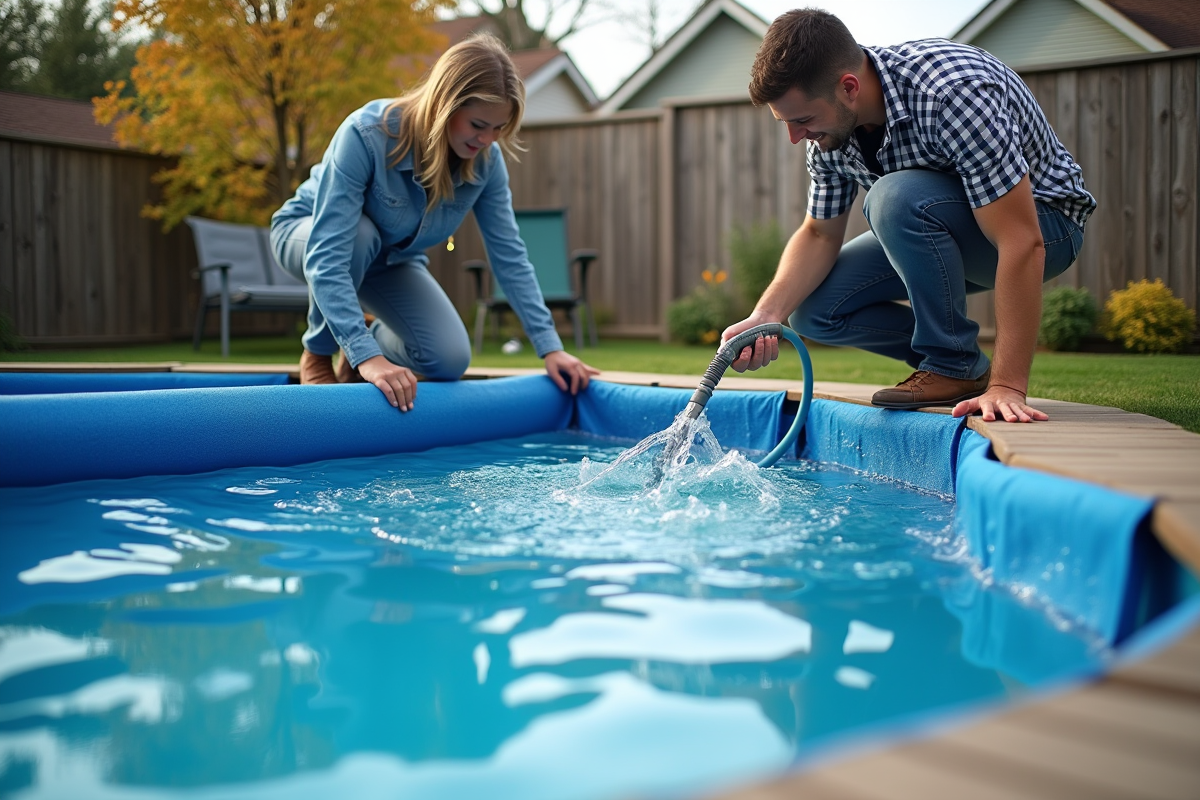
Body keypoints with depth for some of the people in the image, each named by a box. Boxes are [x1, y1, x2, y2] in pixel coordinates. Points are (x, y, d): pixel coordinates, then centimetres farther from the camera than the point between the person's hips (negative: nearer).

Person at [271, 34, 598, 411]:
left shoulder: (486, 160, -23)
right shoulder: (366, 135, -38)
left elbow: (510, 257, -15)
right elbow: (326, 255, -43)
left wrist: (550, 347, -19)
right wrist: (367, 356, -51)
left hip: (391, 261, 4)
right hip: (307, 232, -4)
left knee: (450, 361, -16)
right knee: (361, 236, -39)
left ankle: (365, 351, 17)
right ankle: (318, 354, -12)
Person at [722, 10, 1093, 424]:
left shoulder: (953, 92, -35)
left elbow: (1023, 242, -38)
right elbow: (819, 235, -1)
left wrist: (1007, 386, -42)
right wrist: (766, 316, -20)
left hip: (1045, 222, -7)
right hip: (932, 231, 7)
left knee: (897, 196, -35)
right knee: (815, 309, -10)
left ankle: (957, 367, -17)